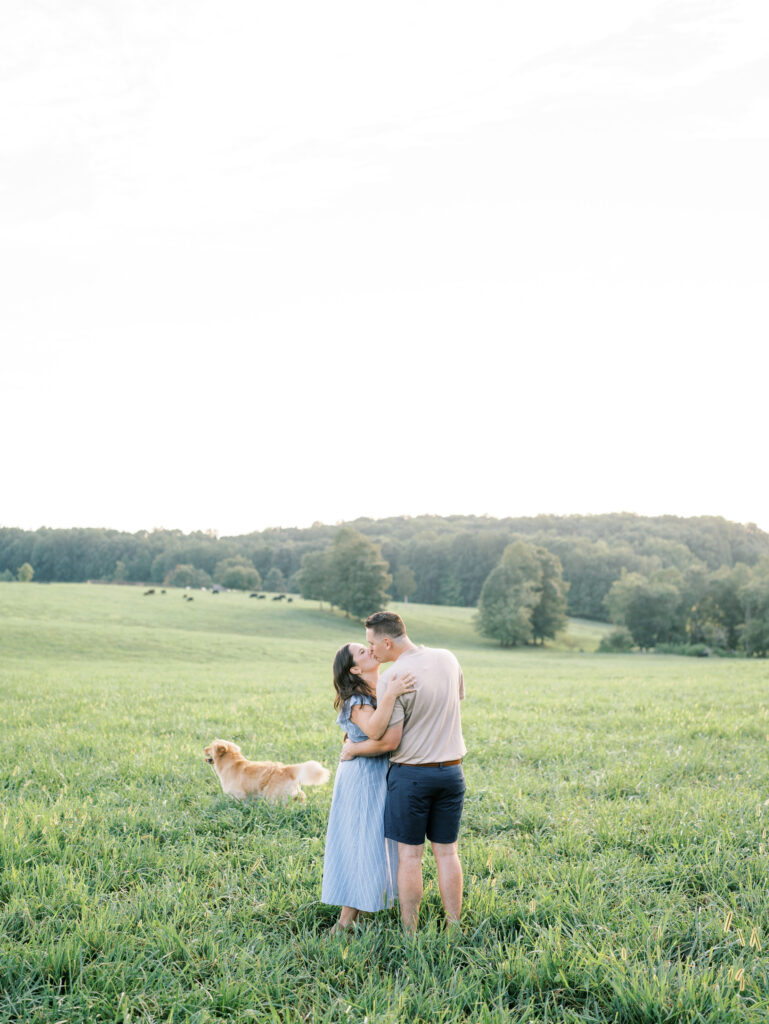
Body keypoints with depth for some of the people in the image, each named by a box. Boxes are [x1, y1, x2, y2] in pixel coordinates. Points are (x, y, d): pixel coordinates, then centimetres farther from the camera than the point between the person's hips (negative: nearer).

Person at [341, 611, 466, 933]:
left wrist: (356, 747, -2)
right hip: (451, 770, 5)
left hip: (411, 773, -5)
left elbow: (389, 739, -17)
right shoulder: (448, 659, 1)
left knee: (409, 854, 5)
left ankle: (409, 934, 10)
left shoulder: (391, 678, -17)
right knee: (447, 852, 12)